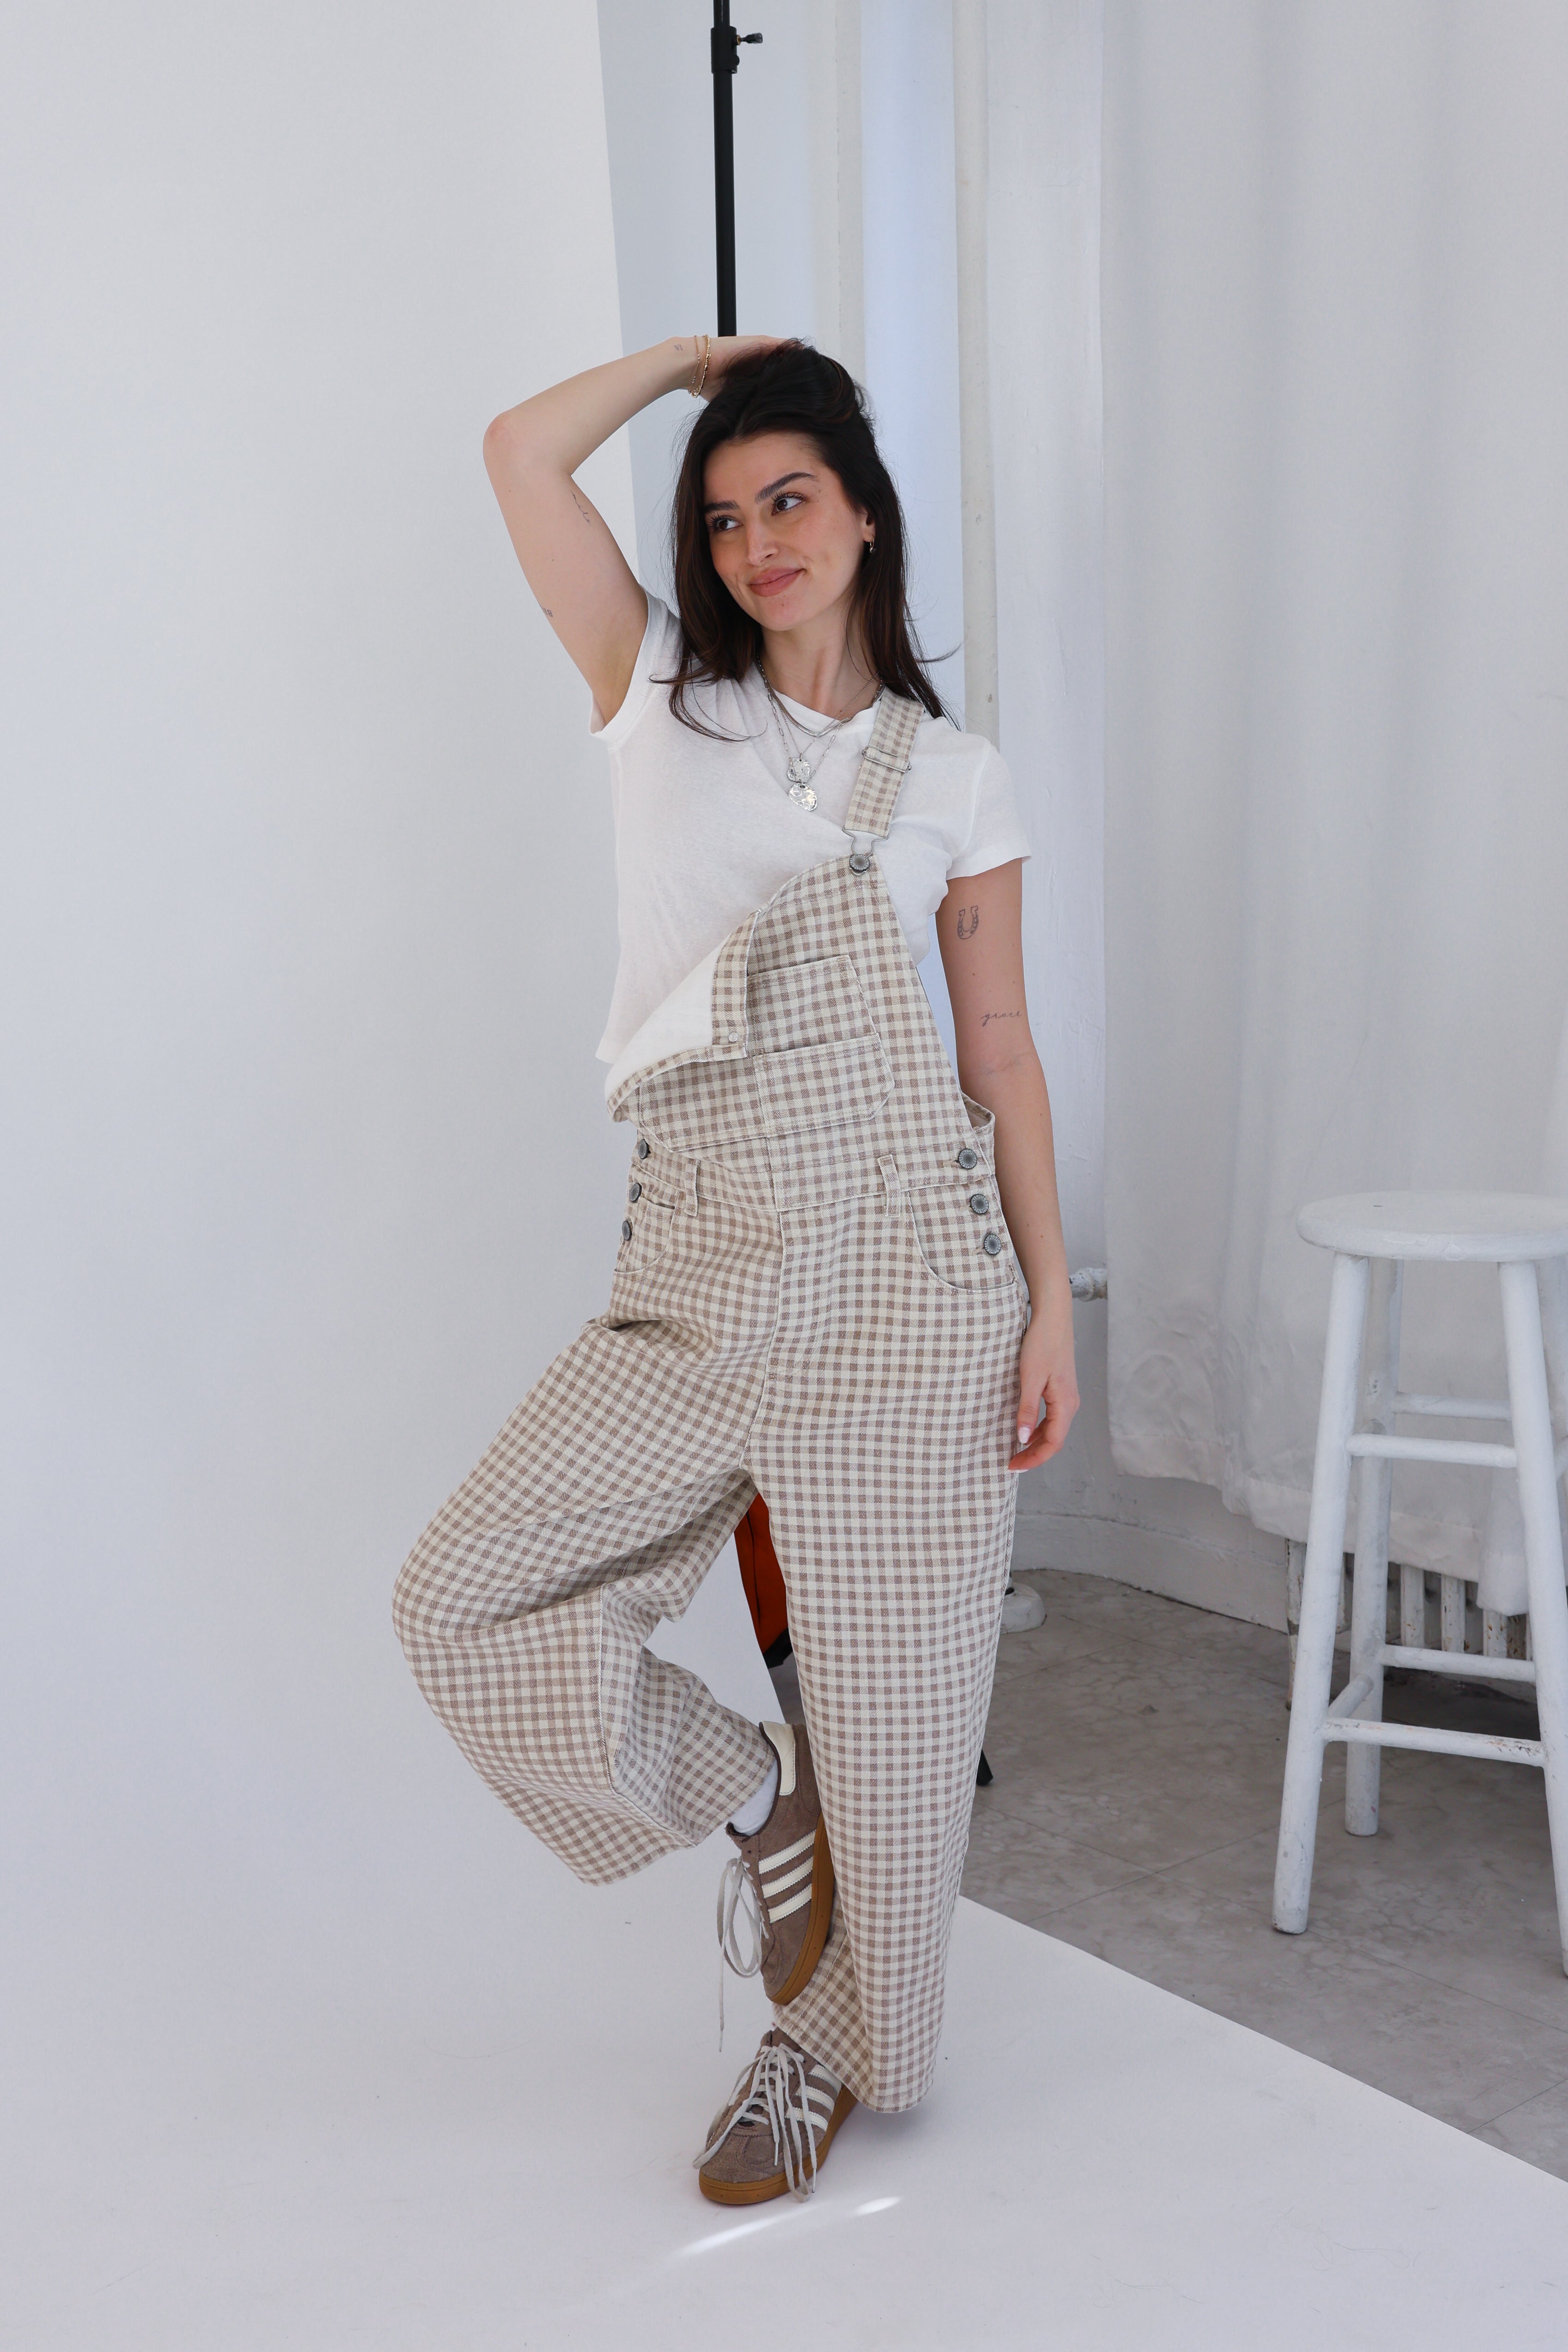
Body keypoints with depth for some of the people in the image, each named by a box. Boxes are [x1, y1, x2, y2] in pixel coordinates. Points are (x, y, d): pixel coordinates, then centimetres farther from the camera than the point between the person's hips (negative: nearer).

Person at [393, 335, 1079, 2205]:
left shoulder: (953, 777, 10)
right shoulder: (659, 697, 12)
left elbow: (1003, 1054, 8)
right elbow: (522, 450, 5)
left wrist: (1052, 1301, 2)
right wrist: (700, 352, 18)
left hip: (902, 1267, -1)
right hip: (694, 1273, 2)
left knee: (887, 1686, 4)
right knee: (465, 1596, -6)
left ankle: (827, 2050, 30)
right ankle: (751, 1795, 18)